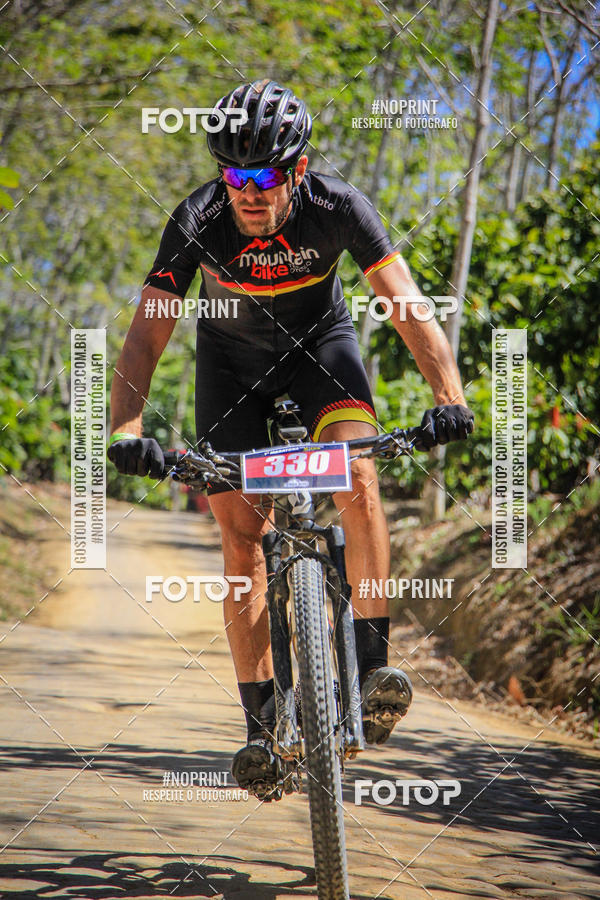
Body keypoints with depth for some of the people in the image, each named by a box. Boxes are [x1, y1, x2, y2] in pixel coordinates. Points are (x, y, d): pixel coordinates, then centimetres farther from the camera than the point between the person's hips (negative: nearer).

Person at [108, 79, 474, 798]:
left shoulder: (337, 208, -29)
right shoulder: (197, 222, -29)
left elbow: (407, 304, -35)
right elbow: (146, 336, -31)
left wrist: (449, 395, -50)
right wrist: (126, 428, -47)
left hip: (319, 342, -1)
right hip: (232, 356, 1)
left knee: (356, 475, -28)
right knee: (240, 531, -6)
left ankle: (372, 664, -23)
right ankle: (260, 720, 0)